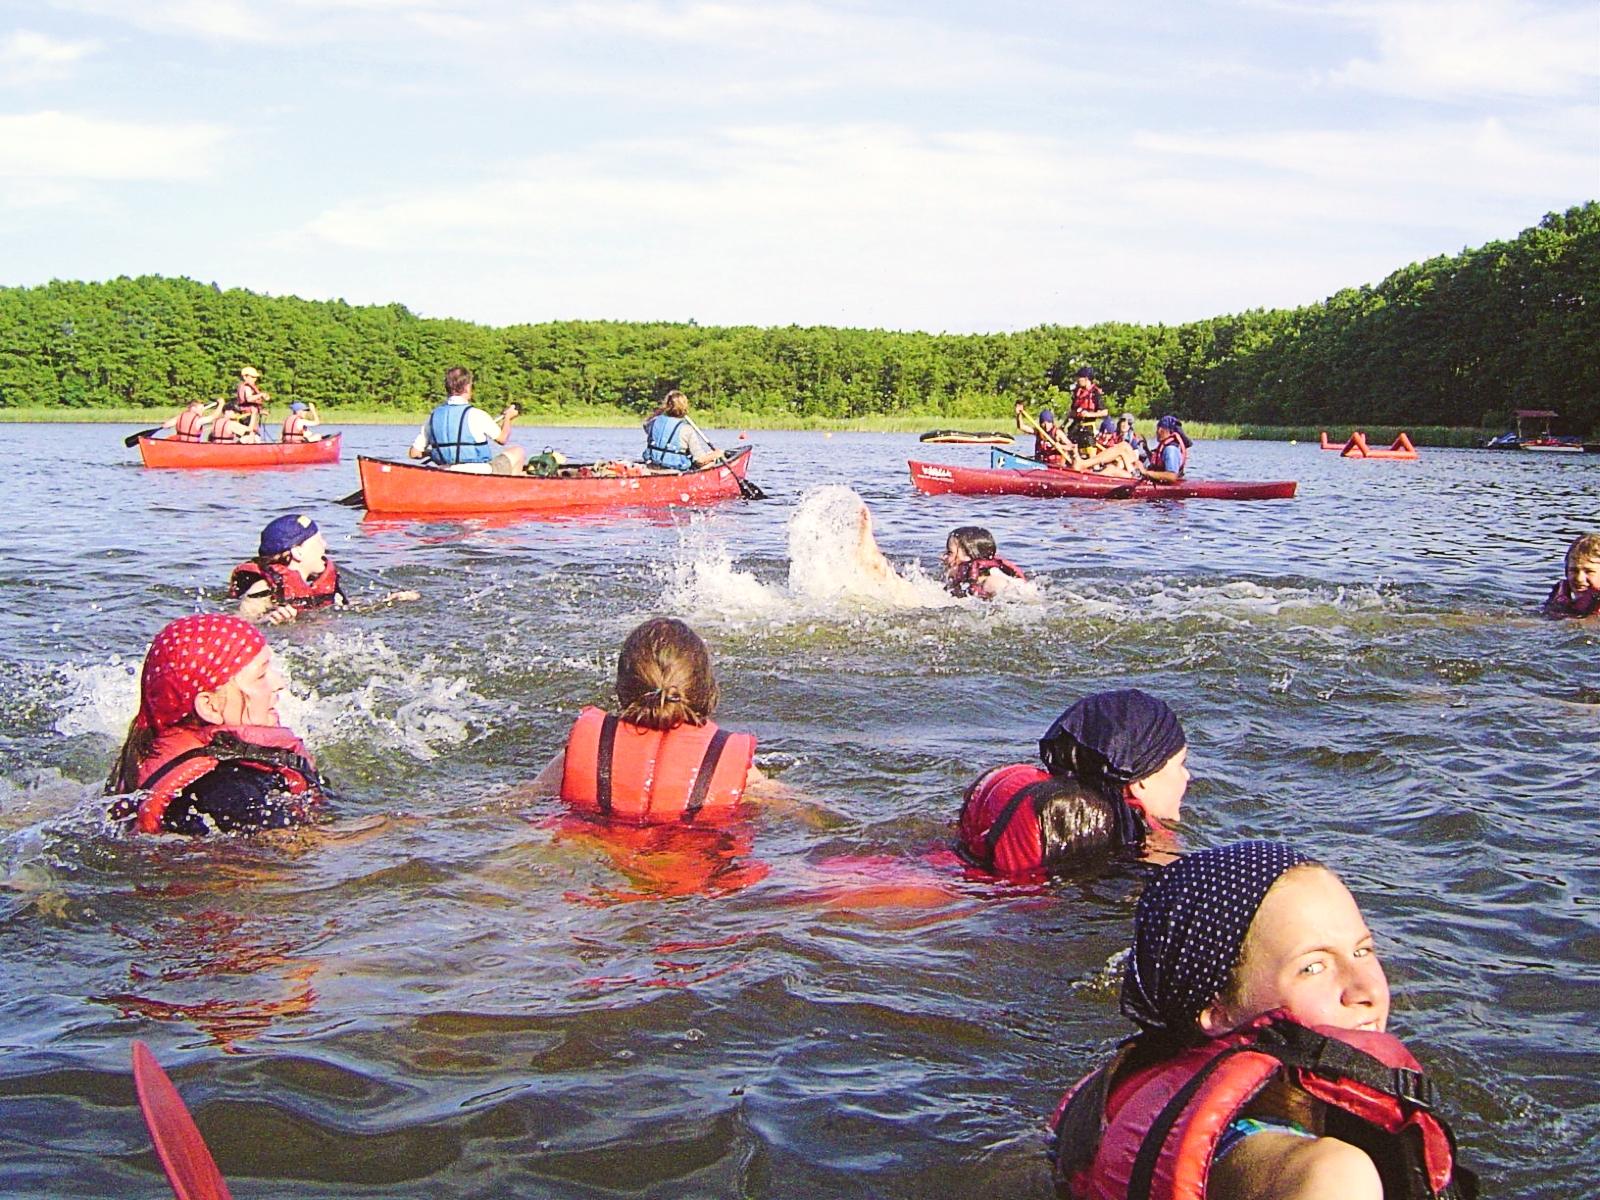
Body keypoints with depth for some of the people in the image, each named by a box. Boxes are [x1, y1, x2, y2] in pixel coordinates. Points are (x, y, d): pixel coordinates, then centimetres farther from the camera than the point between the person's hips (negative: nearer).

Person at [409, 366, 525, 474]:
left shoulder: (433, 416, 0)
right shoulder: (475, 415, -14)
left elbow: (414, 453, 2)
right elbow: (502, 439, 1)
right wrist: (508, 418, 21)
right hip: (479, 476, -6)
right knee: (517, 452, 15)